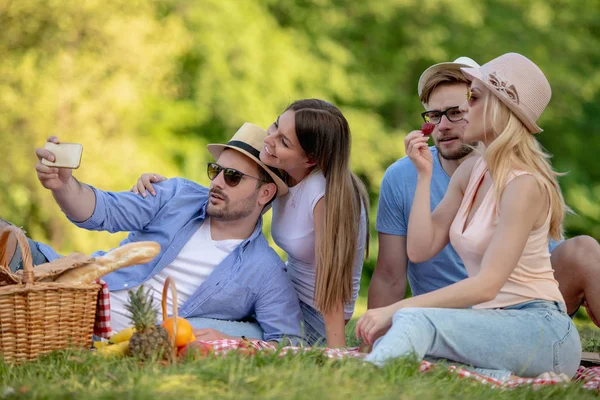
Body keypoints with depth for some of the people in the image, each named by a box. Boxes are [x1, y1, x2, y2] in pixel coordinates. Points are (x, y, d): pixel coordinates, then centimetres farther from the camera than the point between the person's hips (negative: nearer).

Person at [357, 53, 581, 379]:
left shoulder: (525, 185, -14)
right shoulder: (471, 172, 13)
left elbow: (486, 285, -22)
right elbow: (420, 250, 9)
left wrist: (395, 310, -25)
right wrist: (423, 174, 3)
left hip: (542, 331, -8)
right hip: (494, 325, 8)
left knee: (415, 321, -33)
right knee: (387, 340, -20)